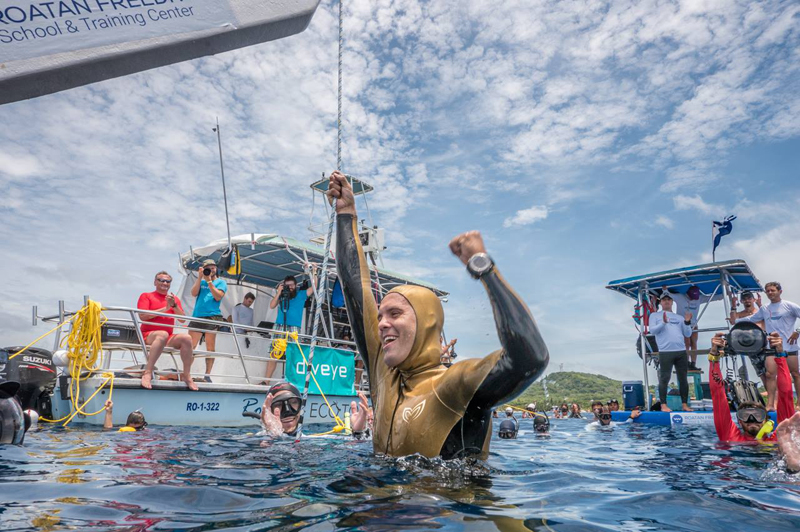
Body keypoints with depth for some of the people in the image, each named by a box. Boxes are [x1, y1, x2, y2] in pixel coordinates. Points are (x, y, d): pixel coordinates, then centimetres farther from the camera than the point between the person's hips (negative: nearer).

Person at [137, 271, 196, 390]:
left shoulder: (174, 299, 19)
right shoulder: (146, 296, 9)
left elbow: (183, 319, 7)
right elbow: (142, 316, -9)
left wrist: (174, 305, -7)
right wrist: (164, 309, -11)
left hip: (169, 338, 4)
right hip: (148, 335, -4)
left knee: (186, 337, -27)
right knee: (163, 334, -39)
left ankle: (186, 375, -18)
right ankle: (148, 372, -37)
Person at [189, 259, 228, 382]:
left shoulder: (221, 282, 10)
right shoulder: (200, 282, 20)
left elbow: (218, 297, -6)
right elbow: (194, 293, 2)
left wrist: (209, 281, -8)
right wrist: (200, 277, -3)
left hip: (212, 316, -3)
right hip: (197, 317, 3)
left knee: (210, 348, -2)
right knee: (190, 346, -2)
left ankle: (207, 375, 3)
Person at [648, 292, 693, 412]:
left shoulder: (679, 317, 19)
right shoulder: (655, 315, 8)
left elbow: (688, 334, 14)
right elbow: (652, 330, -5)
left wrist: (687, 322, -3)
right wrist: (663, 323, -19)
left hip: (681, 351, 4)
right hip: (665, 352, -4)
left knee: (683, 379, 7)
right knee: (664, 379, -5)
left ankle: (685, 404, 16)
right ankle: (663, 405, 0)